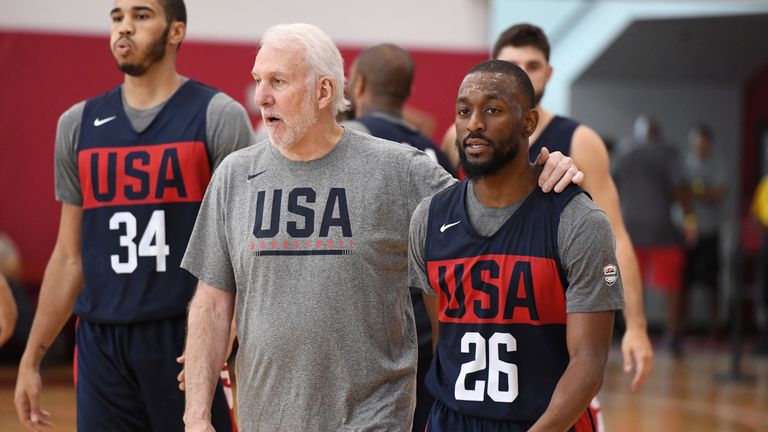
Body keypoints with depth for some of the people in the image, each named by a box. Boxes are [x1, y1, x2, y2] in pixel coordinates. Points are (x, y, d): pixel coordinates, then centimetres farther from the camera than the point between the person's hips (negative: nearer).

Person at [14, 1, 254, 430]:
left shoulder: (218, 117, -2)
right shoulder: (79, 124, 10)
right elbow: (69, 255, 14)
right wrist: (31, 358, 11)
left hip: (189, 339, -4)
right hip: (102, 344, 4)